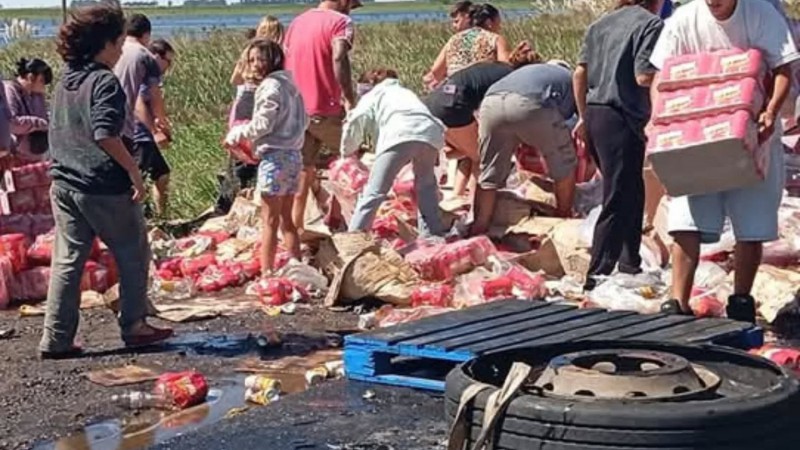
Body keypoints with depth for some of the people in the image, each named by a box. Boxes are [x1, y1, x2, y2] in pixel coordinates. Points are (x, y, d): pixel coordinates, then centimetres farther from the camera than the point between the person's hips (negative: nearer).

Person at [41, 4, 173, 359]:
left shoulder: (65, 80, 11)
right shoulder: (105, 81, -15)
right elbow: (105, 135, -25)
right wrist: (134, 170, -18)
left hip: (64, 184, 7)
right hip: (104, 187, -7)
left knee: (67, 262, 9)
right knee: (133, 256, 11)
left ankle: (56, 340, 8)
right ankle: (134, 327, 20)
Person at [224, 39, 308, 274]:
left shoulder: (271, 86, -13)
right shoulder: (289, 85, 13)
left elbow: (262, 124, -16)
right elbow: (303, 121, 16)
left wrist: (236, 133, -3)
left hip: (275, 157, -9)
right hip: (293, 155, 9)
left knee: (270, 221, -4)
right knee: (286, 219, 15)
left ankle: (267, 272, -1)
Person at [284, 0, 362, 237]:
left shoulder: (297, 21, 14)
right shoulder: (340, 21, -8)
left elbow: (284, 62, 13)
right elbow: (339, 59, -25)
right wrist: (350, 98, -24)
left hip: (297, 109, 6)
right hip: (327, 110, -6)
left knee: (303, 169, 11)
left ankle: (296, 225, 10)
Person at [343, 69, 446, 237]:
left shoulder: (371, 96, 28)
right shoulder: (406, 92, 45)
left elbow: (357, 121, 13)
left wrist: (348, 151, 26)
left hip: (399, 136, -4)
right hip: (430, 132, 4)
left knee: (374, 192, -4)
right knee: (426, 187, 25)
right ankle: (432, 233, 22)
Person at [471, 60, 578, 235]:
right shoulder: (575, 82, 34)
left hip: (491, 104, 4)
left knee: (489, 175, 17)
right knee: (565, 166, 19)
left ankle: (478, 231, 15)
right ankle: (564, 220, 29)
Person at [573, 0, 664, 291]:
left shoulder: (600, 24, 15)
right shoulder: (651, 24, -6)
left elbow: (580, 74, 13)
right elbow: (644, 76, -16)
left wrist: (584, 117, 20)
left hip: (595, 113, 8)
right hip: (623, 118, -8)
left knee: (631, 193, 19)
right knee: (617, 202, -3)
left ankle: (629, 264, 26)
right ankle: (597, 275, -5)